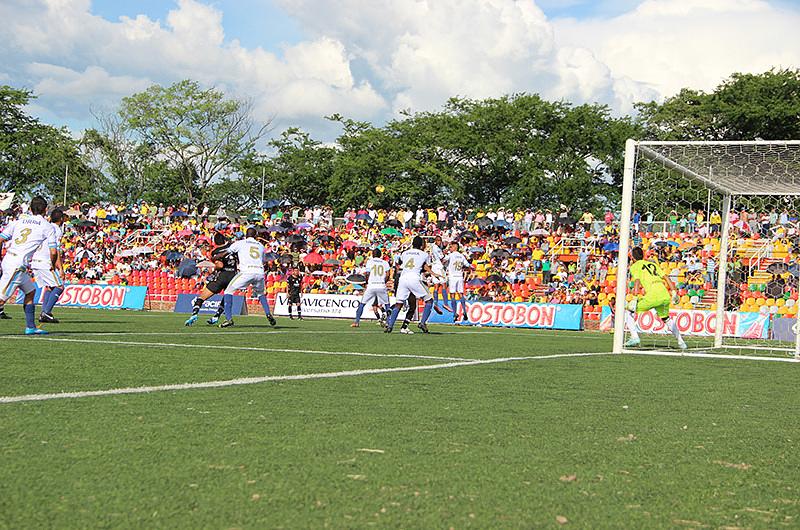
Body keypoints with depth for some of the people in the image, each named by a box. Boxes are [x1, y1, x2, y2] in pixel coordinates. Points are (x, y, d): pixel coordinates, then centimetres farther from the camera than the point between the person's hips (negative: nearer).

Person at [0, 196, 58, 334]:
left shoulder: (18, 221, 16)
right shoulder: (48, 227, 2)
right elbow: (53, 251, -4)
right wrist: (53, 265, 16)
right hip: (18, 265, -6)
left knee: (30, 291, 20)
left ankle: (30, 327, 19)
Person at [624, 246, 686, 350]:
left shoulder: (634, 266, 11)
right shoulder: (652, 264, 28)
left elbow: (637, 281, -6)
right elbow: (665, 277, 20)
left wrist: (635, 298, -14)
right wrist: (673, 291, 17)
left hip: (653, 294, -6)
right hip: (665, 295, 6)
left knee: (628, 312, 6)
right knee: (666, 318, 30)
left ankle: (634, 337, -6)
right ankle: (680, 341, 29)